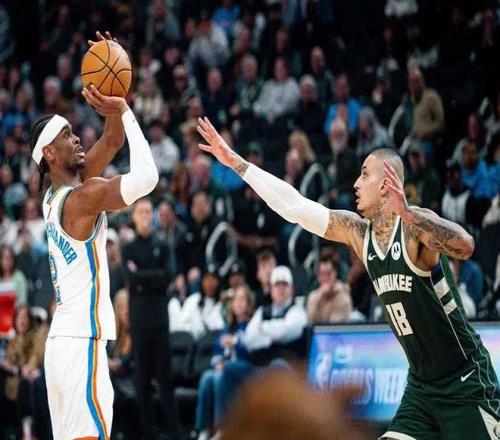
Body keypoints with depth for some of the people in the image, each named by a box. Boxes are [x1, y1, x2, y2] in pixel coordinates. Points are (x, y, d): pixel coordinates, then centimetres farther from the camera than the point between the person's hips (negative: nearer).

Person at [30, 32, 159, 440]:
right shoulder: (82, 197, -13)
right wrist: (124, 111, -15)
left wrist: (115, 109, 7)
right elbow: (146, 176, -24)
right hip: (82, 342, -10)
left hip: (61, 341, 10)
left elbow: (112, 142, 19)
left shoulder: (55, 197, 14)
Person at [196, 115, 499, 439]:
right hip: (422, 384, 7)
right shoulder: (358, 232, 2)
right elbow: (293, 205, 6)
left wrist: (407, 212, -50)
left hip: (465, 381, -7)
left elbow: (465, 247, -39)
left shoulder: (416, 224, -19)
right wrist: (234, 161, 6)